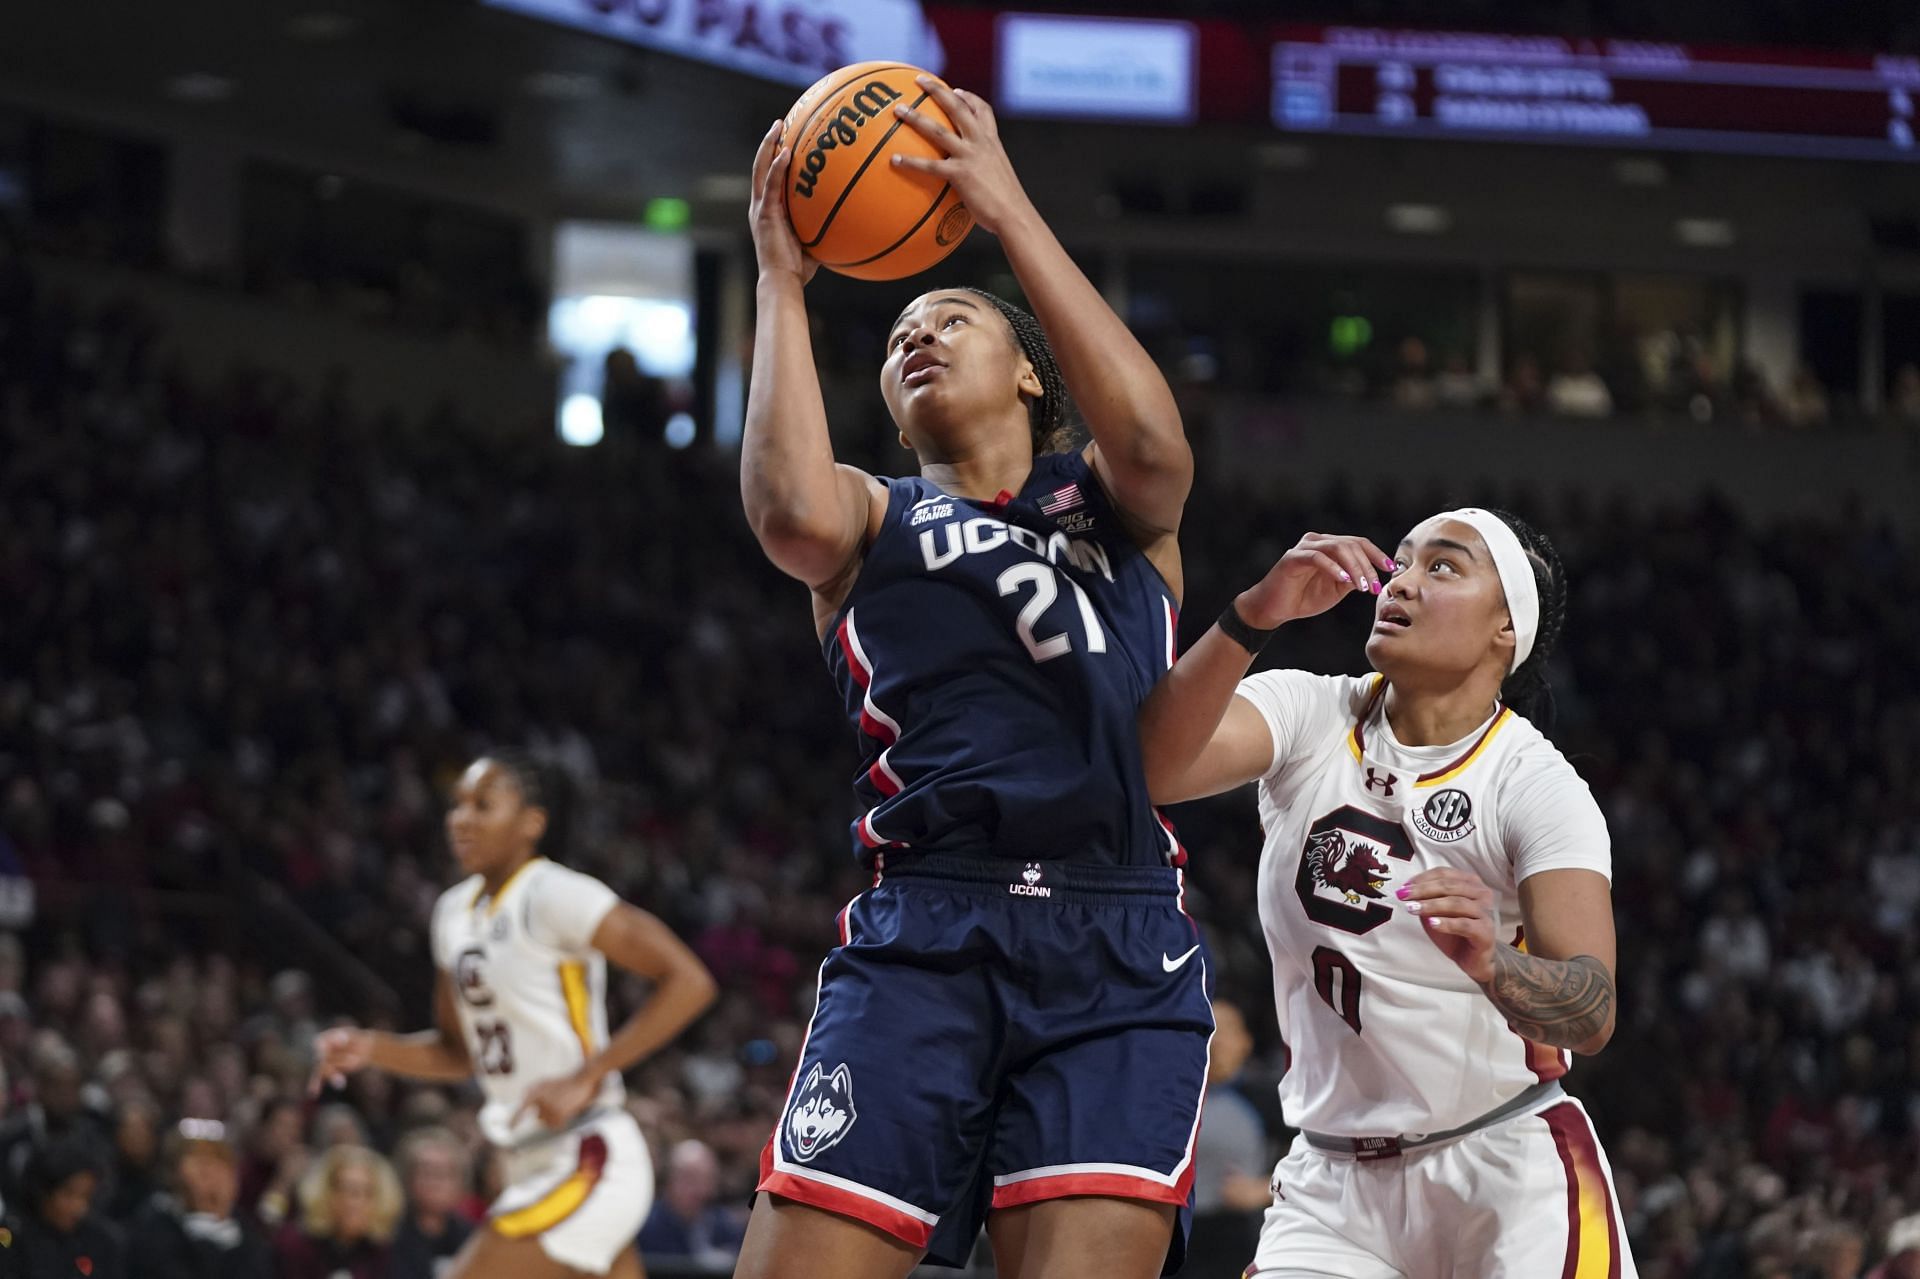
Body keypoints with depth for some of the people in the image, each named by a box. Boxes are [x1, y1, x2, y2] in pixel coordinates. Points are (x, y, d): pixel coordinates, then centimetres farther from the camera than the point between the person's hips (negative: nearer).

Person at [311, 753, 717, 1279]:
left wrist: (584, 1079, -22)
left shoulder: (554, 896, -14)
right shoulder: (456, 911, 12)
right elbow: (458, 1052, 23)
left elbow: (689, 982, -19)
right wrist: (372, 1048, 4)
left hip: (587, 1165, -9)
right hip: (533, 1168, 9)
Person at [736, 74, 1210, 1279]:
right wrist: (781, 279, 1)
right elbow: (794, 512, -5)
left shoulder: (1109, 504, 21)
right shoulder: (875, 519, 21)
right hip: (922, 940, 1)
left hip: (1117, 958, -1)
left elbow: (1152, 446, -5)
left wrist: (1009, 208, -4)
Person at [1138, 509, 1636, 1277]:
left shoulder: (1538, 786, -11)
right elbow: (1151, 768, -22)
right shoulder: (1308, 717, -2)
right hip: (1334, 1176, 2)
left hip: (1510, 1172, -2)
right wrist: (1254, 616, -32)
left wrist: (1491, 962, -45)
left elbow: (1591, 1016, -24)